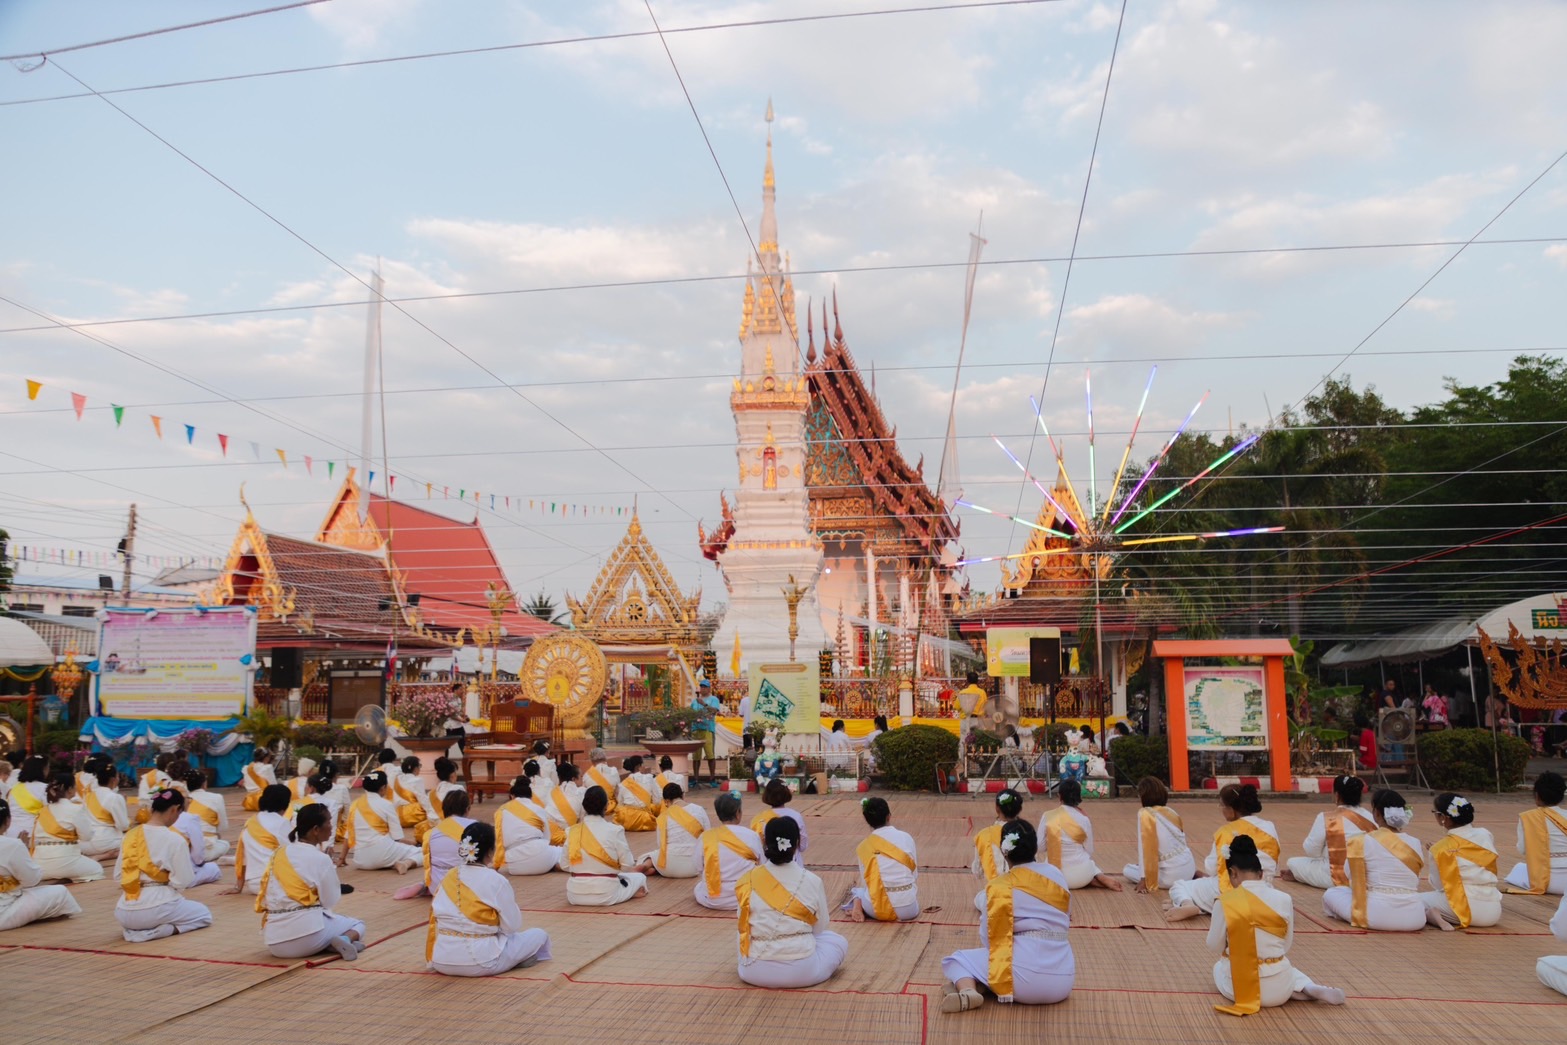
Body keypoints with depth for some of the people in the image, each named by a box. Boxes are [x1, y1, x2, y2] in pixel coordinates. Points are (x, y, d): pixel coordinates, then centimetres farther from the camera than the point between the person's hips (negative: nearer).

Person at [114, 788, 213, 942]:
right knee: (204, 915, 20)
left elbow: (117, 875, 10)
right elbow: (183, 881, -11)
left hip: (124, 913, 6)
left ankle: (132, 930, 9)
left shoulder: (130, 835, 5)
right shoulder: (175, 840, -13)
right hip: (155, 908, -6)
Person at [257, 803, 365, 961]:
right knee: (357, 925, 20)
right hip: (307, 933, -6)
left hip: (274, 940, 6)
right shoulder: (320, 859, -9)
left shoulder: (279, 853, 11)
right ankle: (344, 940, -13)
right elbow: (331, 901, -1)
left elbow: (265, 896, 16)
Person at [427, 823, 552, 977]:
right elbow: (513, 926, -4)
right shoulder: (496, 881, -10)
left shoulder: (448, 878, 7)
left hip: (442, 960, 6)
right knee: (539, 936, 11)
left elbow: (434, 922, 10)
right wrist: (512, 902, 15)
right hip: (479, 962, -6)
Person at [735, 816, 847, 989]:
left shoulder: (746, 881, -8)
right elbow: (819, 927, 2)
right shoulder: (811, 881, -11)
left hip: (754, 971, 3)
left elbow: (743, 925, 3)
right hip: (801, 972, -3)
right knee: (839, 942, 23)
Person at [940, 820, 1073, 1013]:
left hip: (1026, 978, -5)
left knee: (955, 960, 14)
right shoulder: (1056, 874, 10)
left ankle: (968, 990, -18)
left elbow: (988, 939, 1)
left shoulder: (999, 887, -3)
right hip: (1063, 981, 5)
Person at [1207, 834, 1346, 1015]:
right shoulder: (1283, 899, -9)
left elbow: (1214, 945, -4)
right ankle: (1309, 989, 8)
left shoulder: (1225, 903, -16)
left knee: (1219, 968, 33)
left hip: (1237, 986, -4)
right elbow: (1286, 945, 3)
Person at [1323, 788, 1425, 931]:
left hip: (1378, 916, -5)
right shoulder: (1415, 843, 3)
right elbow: (1416, 886, 10)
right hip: (1414, 919, 5)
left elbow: (1356, 884, 1)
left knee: (1330, 894, 18)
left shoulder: (1360, 843, -6)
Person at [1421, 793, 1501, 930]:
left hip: (1464, 908, -6)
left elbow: (1438, 884, 1)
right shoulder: (1486, 835, 4)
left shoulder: (1441, 848, -8)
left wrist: (1429, 869, 19)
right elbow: (1489, 871, 16)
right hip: (1493, 910, 6)